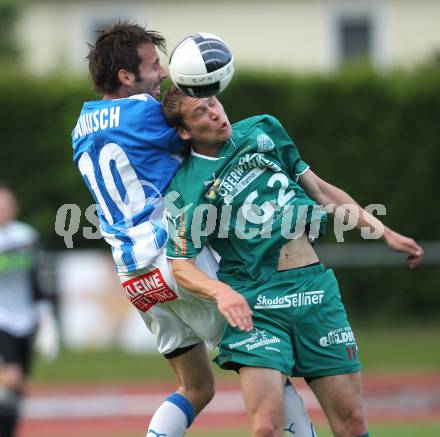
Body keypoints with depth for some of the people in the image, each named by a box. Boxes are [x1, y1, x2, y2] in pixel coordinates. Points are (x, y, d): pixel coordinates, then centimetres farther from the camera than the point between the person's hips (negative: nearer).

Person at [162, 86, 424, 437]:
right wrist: (221, 291, -25)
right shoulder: (186, 190, -2)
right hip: (256, 302, -4)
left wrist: (384, 232, 16)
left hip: (316, 288, 4)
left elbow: (321, 191, 20)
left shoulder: (263, 130, 11)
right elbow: (181, 265, -4)